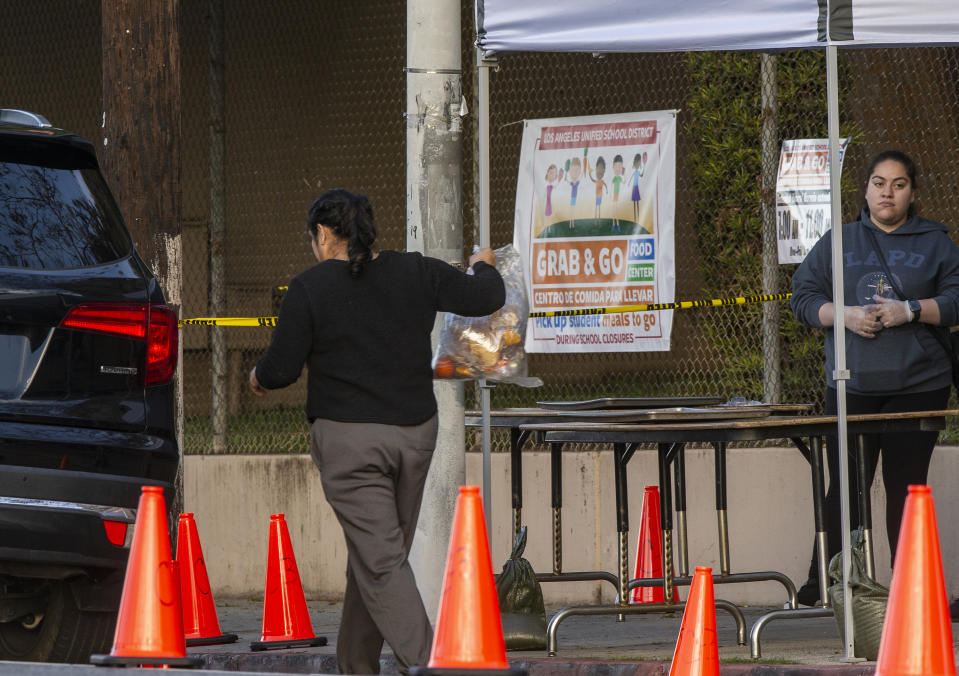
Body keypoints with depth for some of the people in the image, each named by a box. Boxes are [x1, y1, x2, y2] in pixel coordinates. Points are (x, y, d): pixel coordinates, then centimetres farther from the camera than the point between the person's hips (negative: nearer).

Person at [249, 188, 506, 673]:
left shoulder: (310, 288, -8)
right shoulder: (416, 273, 4)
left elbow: (282, 369, -7)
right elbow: (487, 298, 10)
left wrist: (259, 376, 16)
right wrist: (483, 267, 33)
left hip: (348, 439, -5)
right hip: (415, 433, 5)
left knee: (381, 563, -7)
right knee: (378, 554, 16)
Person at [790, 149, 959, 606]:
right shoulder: (838, 243, 12)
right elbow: (804, 298, 9)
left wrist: (911, 311, -13)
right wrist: (845, 315, -9)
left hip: (917, 385, -1)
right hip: (851, 387, 1)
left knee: (906, 488, 1)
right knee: (845, 489, -3)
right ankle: (821, 587, 1)